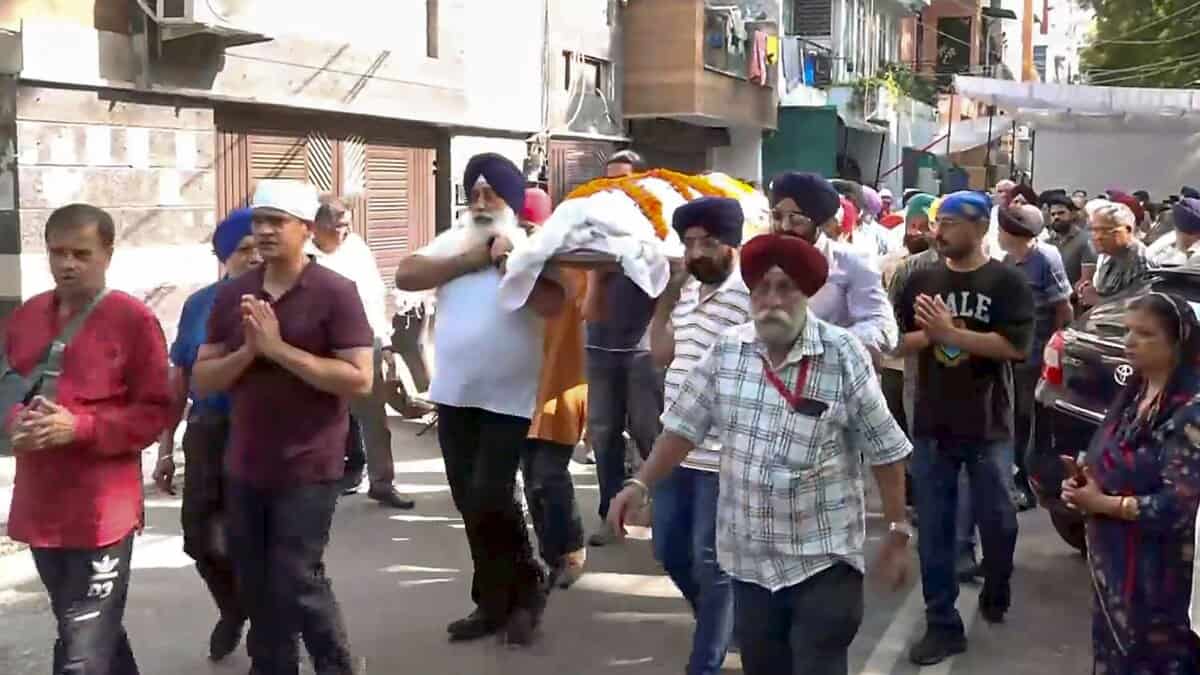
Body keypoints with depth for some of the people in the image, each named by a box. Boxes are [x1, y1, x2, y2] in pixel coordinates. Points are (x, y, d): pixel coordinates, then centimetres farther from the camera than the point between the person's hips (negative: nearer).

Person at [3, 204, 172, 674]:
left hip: (101, 510, -6)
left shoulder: (133, 319, -8)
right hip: (38, 506, 6)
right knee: (96, 632, 22)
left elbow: (155, 411, -9)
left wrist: (79, 427, -20)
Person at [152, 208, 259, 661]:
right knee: (201, 538, 9)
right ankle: (232, 609, 39)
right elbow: (180, 377, 10)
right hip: (209, 433, 4)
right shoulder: (199, 304, 4)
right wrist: (165, 447, 10)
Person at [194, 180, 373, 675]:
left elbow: (359, 379, -18)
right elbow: (201, 380, 5)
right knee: (255, 587, 14)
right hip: (244, 467, 6)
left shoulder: (335, 292, -11)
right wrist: (247, 352, -14)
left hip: (307, 469, -5)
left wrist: (278, 348, -20)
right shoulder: (231, 295, 5)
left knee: (296, 583, -3)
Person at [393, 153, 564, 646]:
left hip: (508, 398, -5)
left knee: (490, 500, -12)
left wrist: (509, 262, -16)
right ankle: (493, 603, 26)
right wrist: (472, 260, -11)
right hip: (454, 396, 5)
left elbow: (552, 304, -20)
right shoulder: (452, 242, 7)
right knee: (471, 507, 11)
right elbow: (405, 276, -8)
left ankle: (527, 590, 14)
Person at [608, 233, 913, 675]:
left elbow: (885, 451, -7)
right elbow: (685, 426, 6)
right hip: (749, 560, 4)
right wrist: (641, 484, -2)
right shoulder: (727, 351, -1)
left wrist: (898, 532, -5)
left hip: (824, 559, -4)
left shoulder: (843, 356, -11)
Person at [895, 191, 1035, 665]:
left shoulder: (1007, 282, -5)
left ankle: (995, 593, 38)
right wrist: (928, 335, -16)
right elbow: (897, 341, 4)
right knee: (934, 529, 5)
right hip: (931, 424, 3)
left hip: (988, 425, -2)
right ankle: (943, 624, 16)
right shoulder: (921, 280, 4)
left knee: (997, 521, 9)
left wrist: (951, 332, -21)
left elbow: (1016, 345, -16)